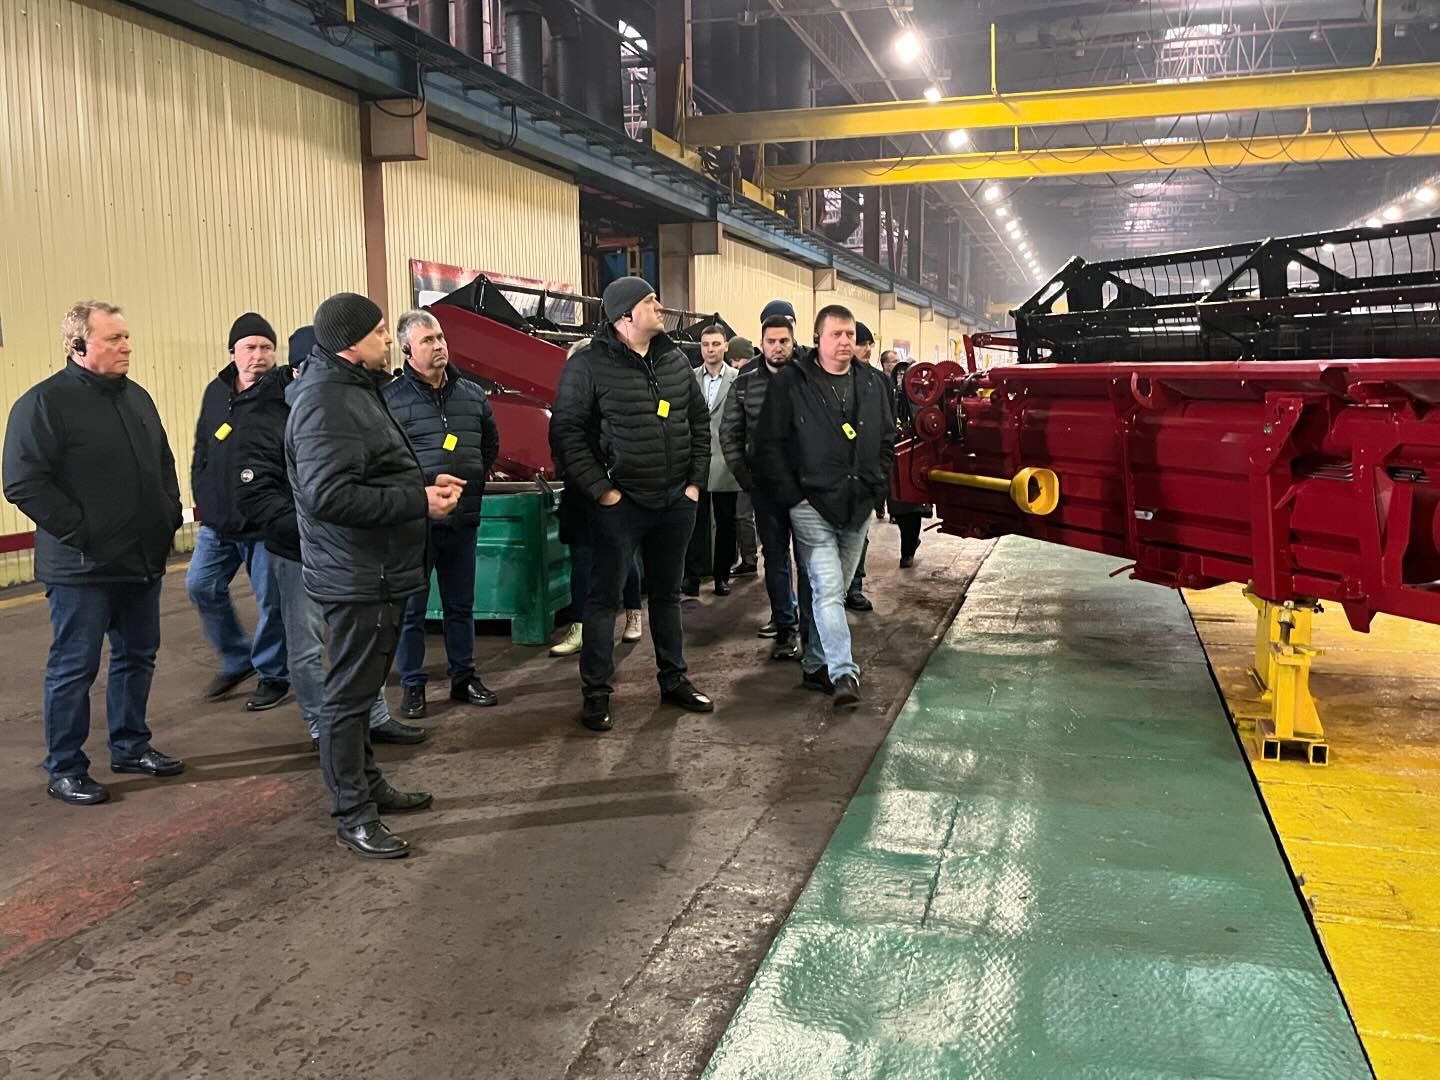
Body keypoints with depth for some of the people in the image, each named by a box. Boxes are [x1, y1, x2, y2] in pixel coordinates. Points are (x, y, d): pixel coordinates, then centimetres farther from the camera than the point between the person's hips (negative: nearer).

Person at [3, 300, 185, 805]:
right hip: (82, 568, -7)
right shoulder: (44, 402, -11)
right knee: (74, 668, 2)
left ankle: (131, 746, 30)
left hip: (143, 560, 7)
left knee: (137, 656, 16)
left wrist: (169, 515, 11)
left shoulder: (136, 396, 12)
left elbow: (164, 463, 23)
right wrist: (79, 531, -18)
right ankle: (65, 770, 13)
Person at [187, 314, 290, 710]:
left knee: (271, 600, 3)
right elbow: (202, 452, 17)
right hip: (217, 522, 7)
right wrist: (202, 501, 11)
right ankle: (236, 659, 29)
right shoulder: (216, 392, 9)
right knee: (201, 586, 10)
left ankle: (272, 674, 21)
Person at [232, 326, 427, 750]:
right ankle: (322, 730, 18)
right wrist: (307, 529, -28)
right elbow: (254, 495, -20)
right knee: (307, 647, 4)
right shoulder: (265, 423, -13)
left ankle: (376, 718, 27)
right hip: (300, 554, -6)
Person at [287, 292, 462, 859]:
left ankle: (367, 783, 34)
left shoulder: (356, 389, 15)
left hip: (377, 572, 11)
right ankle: (353, 814, 10)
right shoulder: (325, 402, -20)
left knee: (362, 686, 20)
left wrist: (424, 482, 9)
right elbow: (331, 495, -29)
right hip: (356, 575, -11)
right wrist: (418, 502, -24)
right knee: (350, 692, -1)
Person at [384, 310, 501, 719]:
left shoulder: (472, 394, 8)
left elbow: (491, 444, 21)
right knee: (411, 608, 5)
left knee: (461, 605, 14)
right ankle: (412, 686, 16)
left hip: (462, 517, 5)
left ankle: (464, 678, 26)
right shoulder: (392, 397, -9)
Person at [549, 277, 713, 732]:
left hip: (675, 501, 6)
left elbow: (699, 421, 15)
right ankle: (596, 693, 11)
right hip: (619, 503, -5)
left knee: (667, 594, 16)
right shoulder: (589, 364, -10)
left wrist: (695, 480, 8)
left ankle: (674, 680, 28)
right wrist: (600, 489, -14)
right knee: (605, 598, 1)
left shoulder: (675, 360, 8)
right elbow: (566, 431, -11)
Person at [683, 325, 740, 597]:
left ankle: (722, 574, 19)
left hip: (724, 462, 0)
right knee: (696, 519, -2)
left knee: (726, 521, 8)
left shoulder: (738, 380, 1)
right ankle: (693, 575, 1)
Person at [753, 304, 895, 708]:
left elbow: (887, 440, 16)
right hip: (812, 505, -5)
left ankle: (816, 663, 23)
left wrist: (876, 485, 6)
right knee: (828, 590, -11)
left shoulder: (874, 383, 9)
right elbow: (769, 444, -6)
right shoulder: (791, 383, -5)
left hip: (859, 507, 5)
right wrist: (792, 496, -9)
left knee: (834, 590, 12)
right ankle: (843, 673, -13)